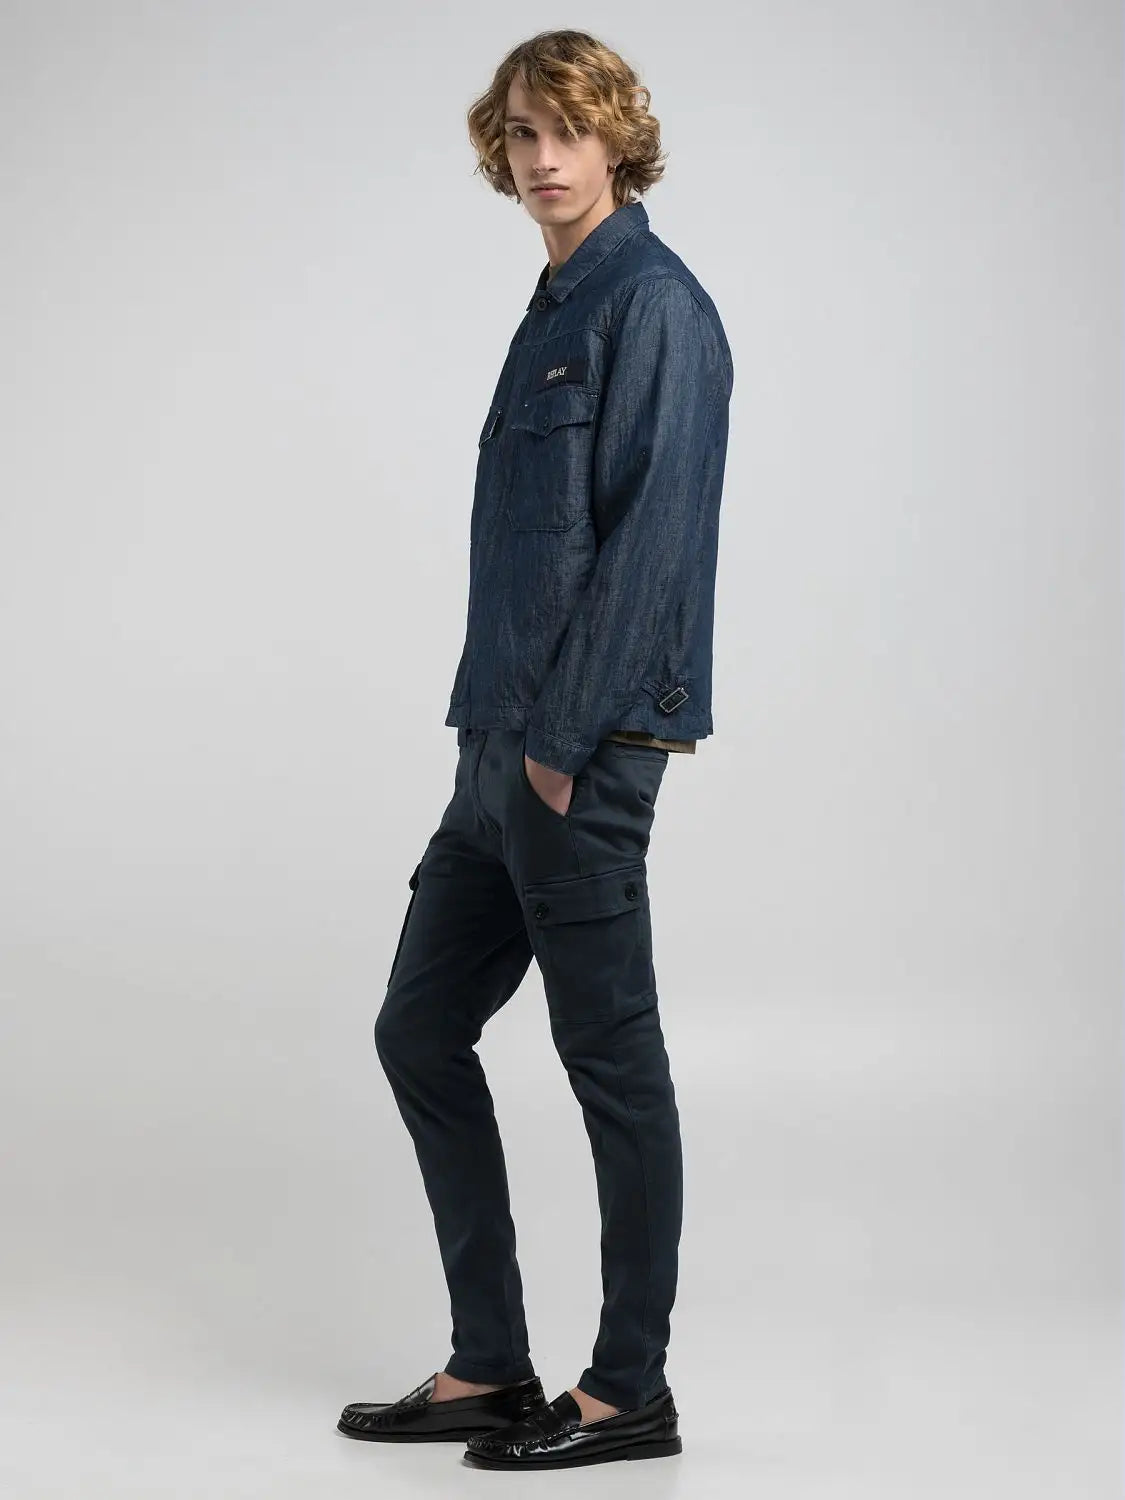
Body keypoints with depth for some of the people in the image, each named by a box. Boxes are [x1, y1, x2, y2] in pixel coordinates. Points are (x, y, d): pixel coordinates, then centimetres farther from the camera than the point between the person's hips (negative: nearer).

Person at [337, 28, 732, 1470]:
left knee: (610, 1056, 0)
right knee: (420, 1029, 12)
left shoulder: (653, 305, -10)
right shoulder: (556, 307, 18)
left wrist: (565, 737, -18)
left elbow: (651, 535, -18)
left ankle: (630, 1391, 13)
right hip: (504, 747, 10)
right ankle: (488, 1369, 21)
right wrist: (501, 730, 14)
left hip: (583, 751, -10)